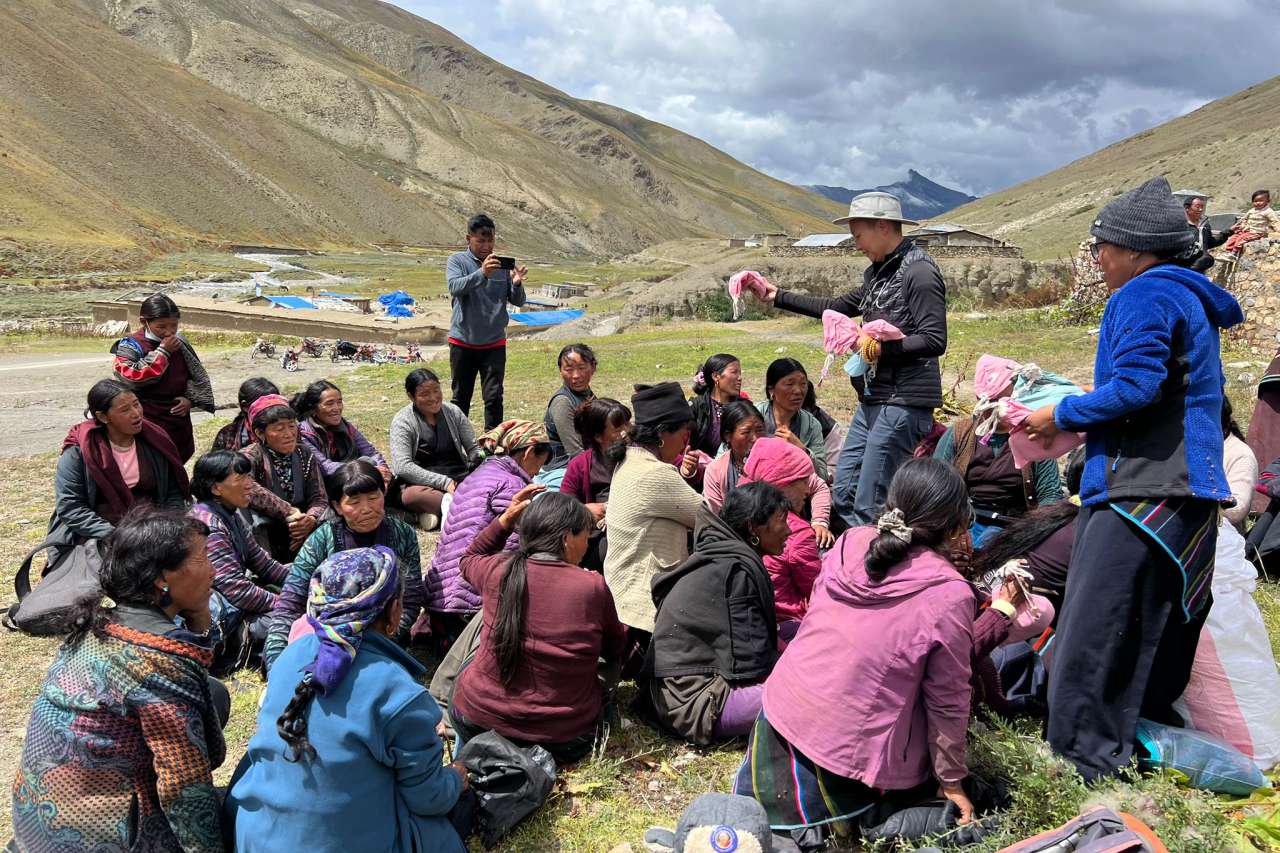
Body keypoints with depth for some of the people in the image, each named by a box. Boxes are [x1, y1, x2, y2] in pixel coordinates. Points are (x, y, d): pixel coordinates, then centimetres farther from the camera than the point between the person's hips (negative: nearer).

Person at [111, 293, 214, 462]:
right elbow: (132, 377, -24)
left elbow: (198, 375, 14)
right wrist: (163, 351, -20)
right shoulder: (130, 347, -8)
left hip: (179, 423, 5)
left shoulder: (180, 344, 5)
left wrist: (190, 398, -4)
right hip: (148, 425, -5)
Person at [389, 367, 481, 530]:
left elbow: (474, 448, 11)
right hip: (421, 483, -4)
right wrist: (445, 482, -22)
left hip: (460, 479, 4)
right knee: (413, 495, -39)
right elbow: (403, 466, -15)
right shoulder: (402, 421, -4)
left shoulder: (453, 412, 9)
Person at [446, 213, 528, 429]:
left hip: (494, 344, 1)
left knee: (494, 397, -2)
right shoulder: (457, 261, -3)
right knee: (461, 398, 11)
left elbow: (518, 301, 3)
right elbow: (455, 287, -22)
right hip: (463, 342, -1)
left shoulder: (502, 264, 4)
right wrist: (482, 274, -38)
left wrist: (516, 284, -20)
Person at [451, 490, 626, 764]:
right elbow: (616, 652, 4)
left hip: (479, 719, 2)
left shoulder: (498, 571, -9)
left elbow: (469, 560, 19)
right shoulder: (594, 587, -14)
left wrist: (506, 518, 9)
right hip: (564, 738, -2)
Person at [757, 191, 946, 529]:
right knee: (844, 492, 10)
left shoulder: (919, 272, -12)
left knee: (869, 505, -9)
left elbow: (935, 341, -17)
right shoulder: (879, 272, 17)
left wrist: (882, 347, -23)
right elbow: (837, 308, 27)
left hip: (905, 400, -10)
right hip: (874, 397, 10)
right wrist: (778, 297, 26)